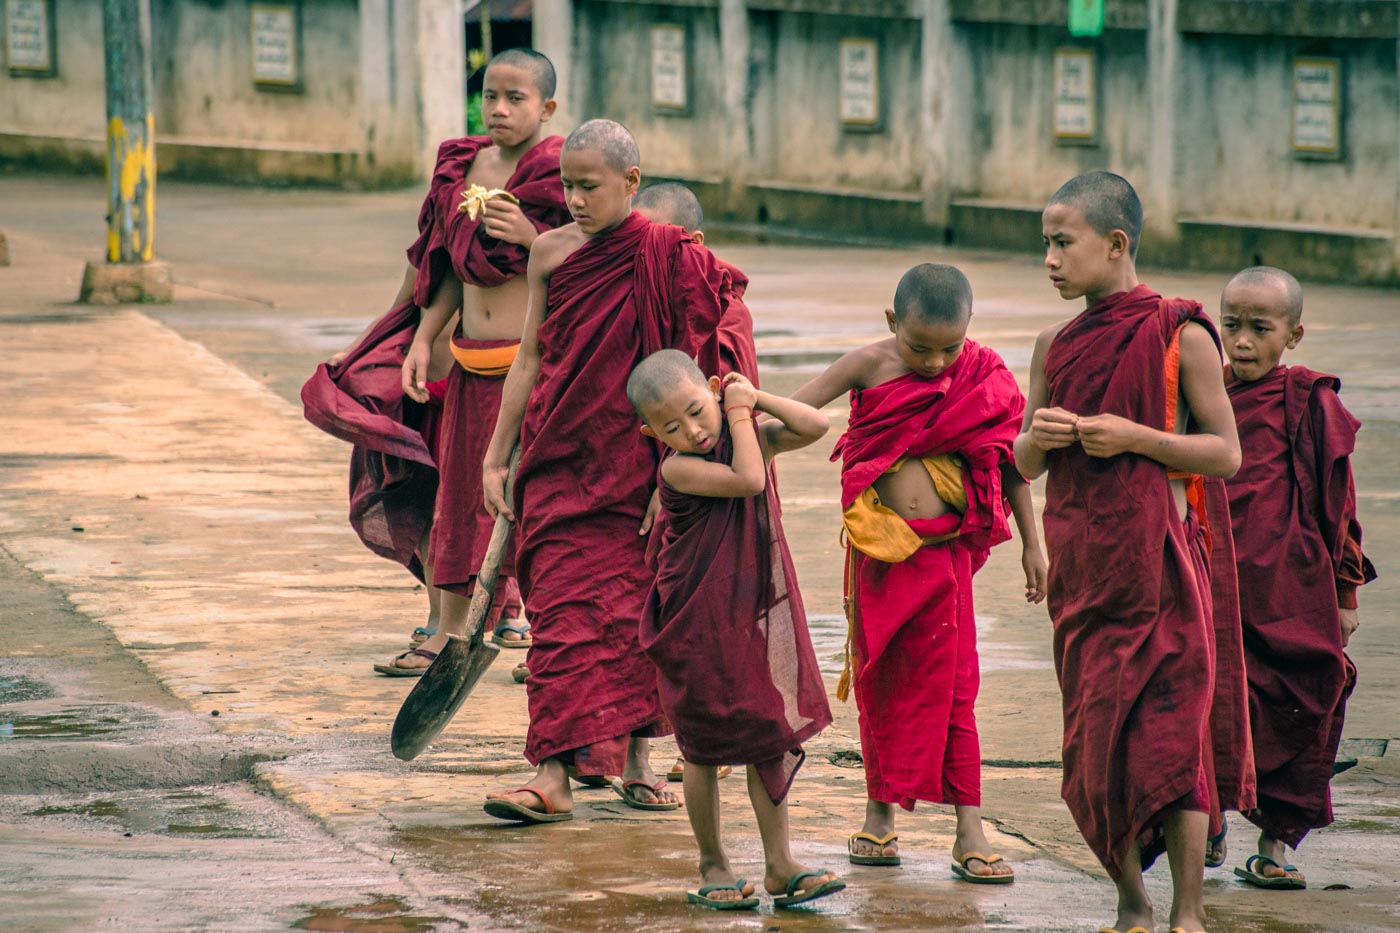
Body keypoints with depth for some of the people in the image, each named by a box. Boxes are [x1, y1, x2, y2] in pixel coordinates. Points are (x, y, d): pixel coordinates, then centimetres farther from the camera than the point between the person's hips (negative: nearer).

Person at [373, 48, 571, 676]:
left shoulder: (562, 175, -10)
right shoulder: (465, 167, 9)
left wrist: (533, 239, -25)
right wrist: (423, 339, 11)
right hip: (474, 363, 7)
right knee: (465, 489, 13)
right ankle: (451, 632, 23)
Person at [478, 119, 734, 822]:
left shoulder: (672, 261, -6)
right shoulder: (551, 252, 4)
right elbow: (530, 357, 10)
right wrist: (496, 458, 10)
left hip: (635, 462, -2)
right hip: (560, 458, 2)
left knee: (636, 605, 4)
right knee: (563, 606, -4)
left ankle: (635, 759, 19)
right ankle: (554, 772, -8)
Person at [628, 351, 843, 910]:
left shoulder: (752, 438, 1)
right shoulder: (679, 469, -18)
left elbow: (815, 427, -8)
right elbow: (748, 479, -28)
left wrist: (752, 399, -10)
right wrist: (738, 414, -18)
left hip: (758, 613, 5)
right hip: (697, 626, -5)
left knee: (771, 738, 4)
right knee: (705, 748, 6)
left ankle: (779, 865, 7)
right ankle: (712, 864, 18)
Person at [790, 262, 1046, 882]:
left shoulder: (983, 376, -2)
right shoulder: (870, 366, -5)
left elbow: (1009, 460, 8)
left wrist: (1032, 544, 12)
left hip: (943, 549, -1)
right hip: (879, 549, 1)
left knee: (950, 684, -3)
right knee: (878, 680, 10)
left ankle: (969, 831, -1)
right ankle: (880, 812, 23)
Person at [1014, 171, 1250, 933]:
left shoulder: (1180, 336, -6)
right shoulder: (1057, 346, 9)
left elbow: (1226, 454, -5)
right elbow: (1026, 464, 16)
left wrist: (1134, 437, -17)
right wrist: (1038, 437, -6)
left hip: (1156, 560, -5)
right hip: (1078, 561, 5)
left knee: (1169, 730, -7)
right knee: (1093, 737, 8)